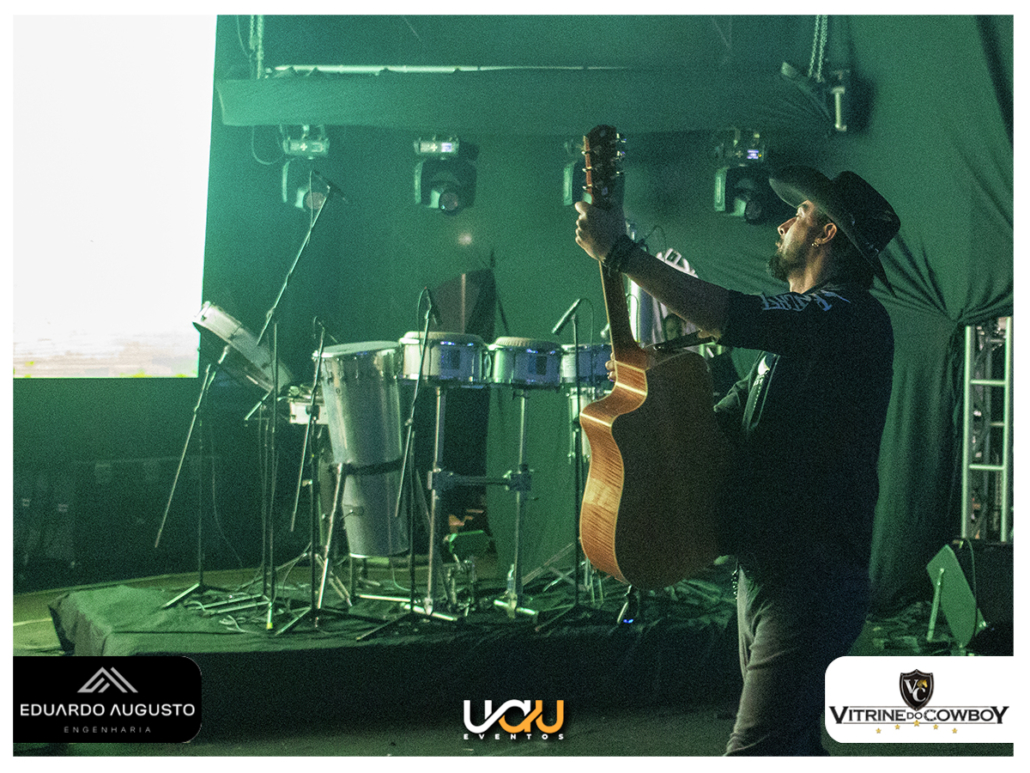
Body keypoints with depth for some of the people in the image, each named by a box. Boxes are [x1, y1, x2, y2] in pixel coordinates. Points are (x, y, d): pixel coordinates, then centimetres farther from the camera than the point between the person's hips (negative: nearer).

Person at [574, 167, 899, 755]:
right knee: (792, 746, 20)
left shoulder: (854, 317, -14)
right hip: (766, 570, 10)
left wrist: (619, 250, -21)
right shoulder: (794, 336, 19)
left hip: (812, 580, -10)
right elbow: (721, 421, 22)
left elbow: (728, 316, -27)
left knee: (758, 752, -14)